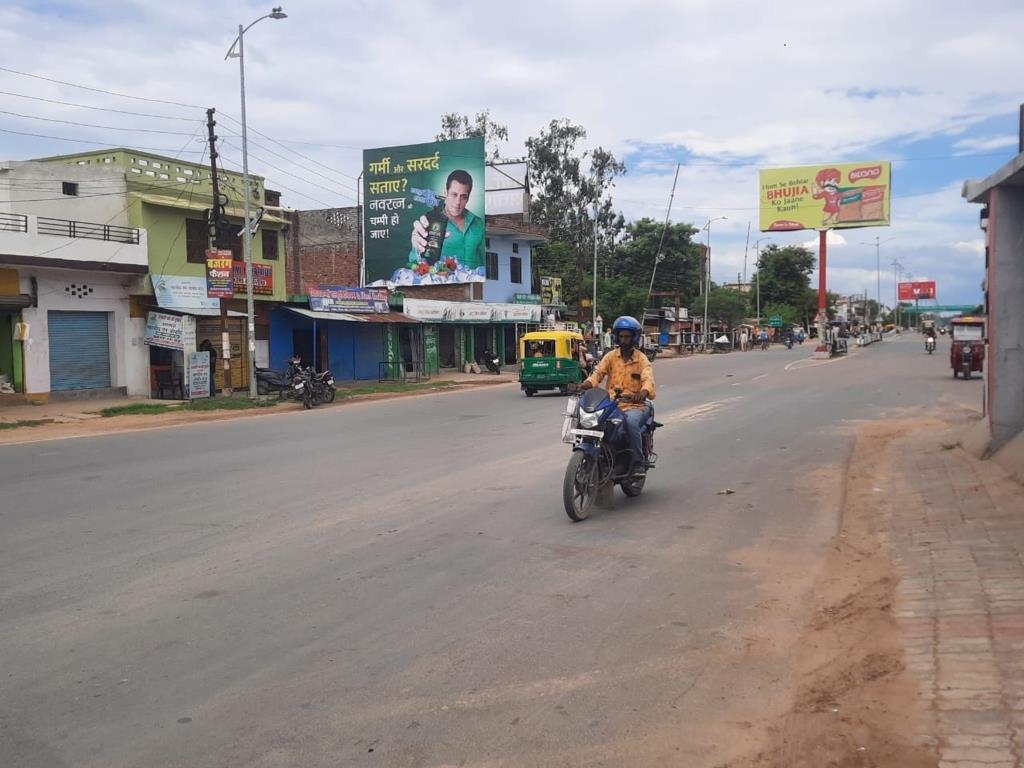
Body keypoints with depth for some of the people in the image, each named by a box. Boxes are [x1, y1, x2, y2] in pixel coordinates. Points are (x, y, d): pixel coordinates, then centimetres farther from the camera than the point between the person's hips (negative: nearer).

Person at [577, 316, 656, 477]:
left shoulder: (642, 359, 4)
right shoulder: (611, 356, 12)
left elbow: (648, 379, -13)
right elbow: (599, 371, -3)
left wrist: (643, 392, -38)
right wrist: (588, 383, -27)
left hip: (635, 405, -3)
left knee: (631, 422, -35)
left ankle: (638, 463, -21)